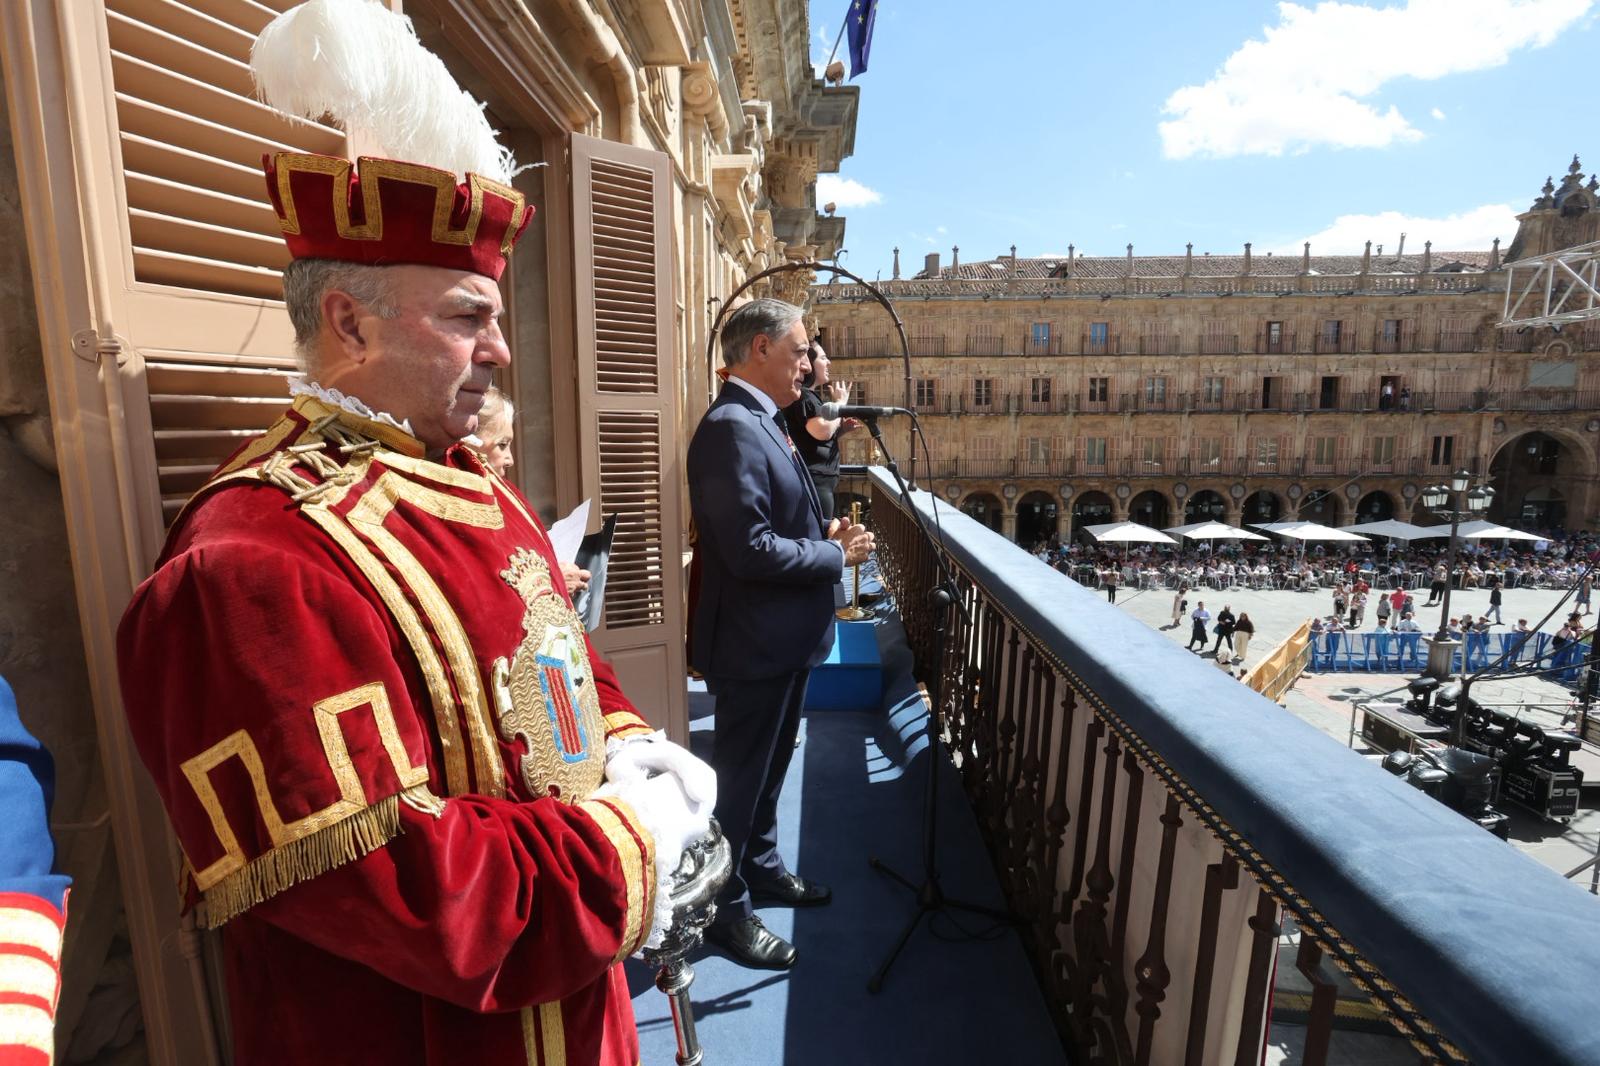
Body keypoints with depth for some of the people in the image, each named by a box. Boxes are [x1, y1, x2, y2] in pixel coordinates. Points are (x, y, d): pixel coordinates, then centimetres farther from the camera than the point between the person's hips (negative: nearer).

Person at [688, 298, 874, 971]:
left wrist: (826, 532, 2)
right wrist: (837, 555, -16)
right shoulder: (731, 427, -21)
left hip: (783, 638, 10)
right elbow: (750, 549, -28)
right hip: (753, 643, -10)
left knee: (768, 766, 24)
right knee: (740, 776, 8)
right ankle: (726, 908, 29)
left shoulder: (762, 422, 11)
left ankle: (761, 867, 45)